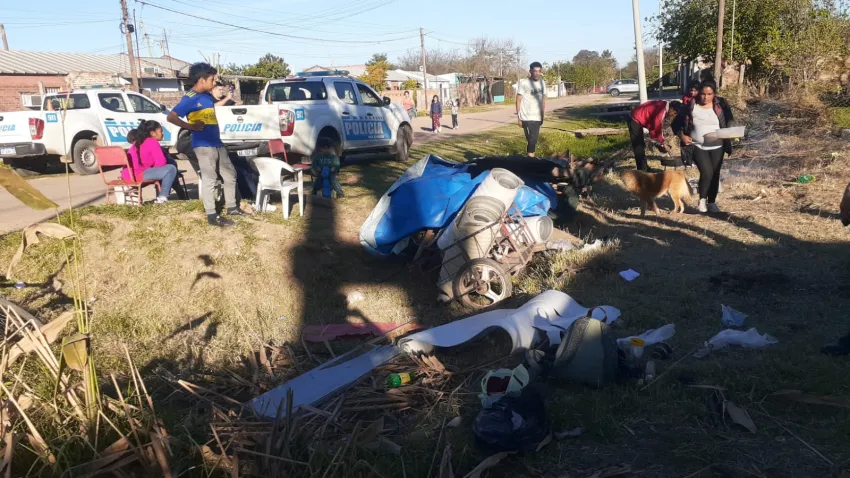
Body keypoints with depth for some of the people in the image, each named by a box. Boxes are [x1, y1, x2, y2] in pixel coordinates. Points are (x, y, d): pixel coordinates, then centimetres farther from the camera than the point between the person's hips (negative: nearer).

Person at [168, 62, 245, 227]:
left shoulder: (207, 96, 12)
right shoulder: (190, 98, -13)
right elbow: (171, 117, -17)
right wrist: (191, 126, -18)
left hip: (217, 143, 9)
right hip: (203, 145, -9)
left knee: (230, 175, 16)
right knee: (209, 180, -5)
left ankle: (231, 207, 28)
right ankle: (212, 215, 1)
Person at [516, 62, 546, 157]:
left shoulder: (542, 83, 7)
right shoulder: (523, 83, -11)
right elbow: (518, 100, -8)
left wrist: (542, 116, 15)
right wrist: (519, 117, -9)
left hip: (537, 117, 6)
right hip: (527, 117, -6)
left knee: (534, 140, 10)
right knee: (532, 140, -9)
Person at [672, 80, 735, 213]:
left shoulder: (721, 104, 0)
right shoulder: (690, 106, -4)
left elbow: (730, 122, 3)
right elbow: (676, 124, 3)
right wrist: (682, 136, -13)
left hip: (717, 146, 2)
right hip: (697, 146, -2)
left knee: (715, 174, 3)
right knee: (707, 172, -18)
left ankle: (712, 203, 20)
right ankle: (702, 199, 3)